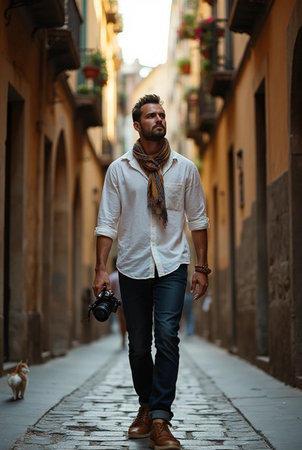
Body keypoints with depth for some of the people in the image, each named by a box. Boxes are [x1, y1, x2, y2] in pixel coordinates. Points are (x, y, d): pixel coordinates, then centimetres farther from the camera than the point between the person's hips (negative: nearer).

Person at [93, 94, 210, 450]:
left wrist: (202, 267, 5)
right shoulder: (119, 169, 4)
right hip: (133, 266, 1)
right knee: (138, 345, 8)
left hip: (172, 264, -1)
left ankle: (160, 421, -14)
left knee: (167, 336, -15)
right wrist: (101, 269, -5)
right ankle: (146, 407, 28)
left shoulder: (184, 168, 6)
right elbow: (106, 222, 3)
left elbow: (197, 219, 10)